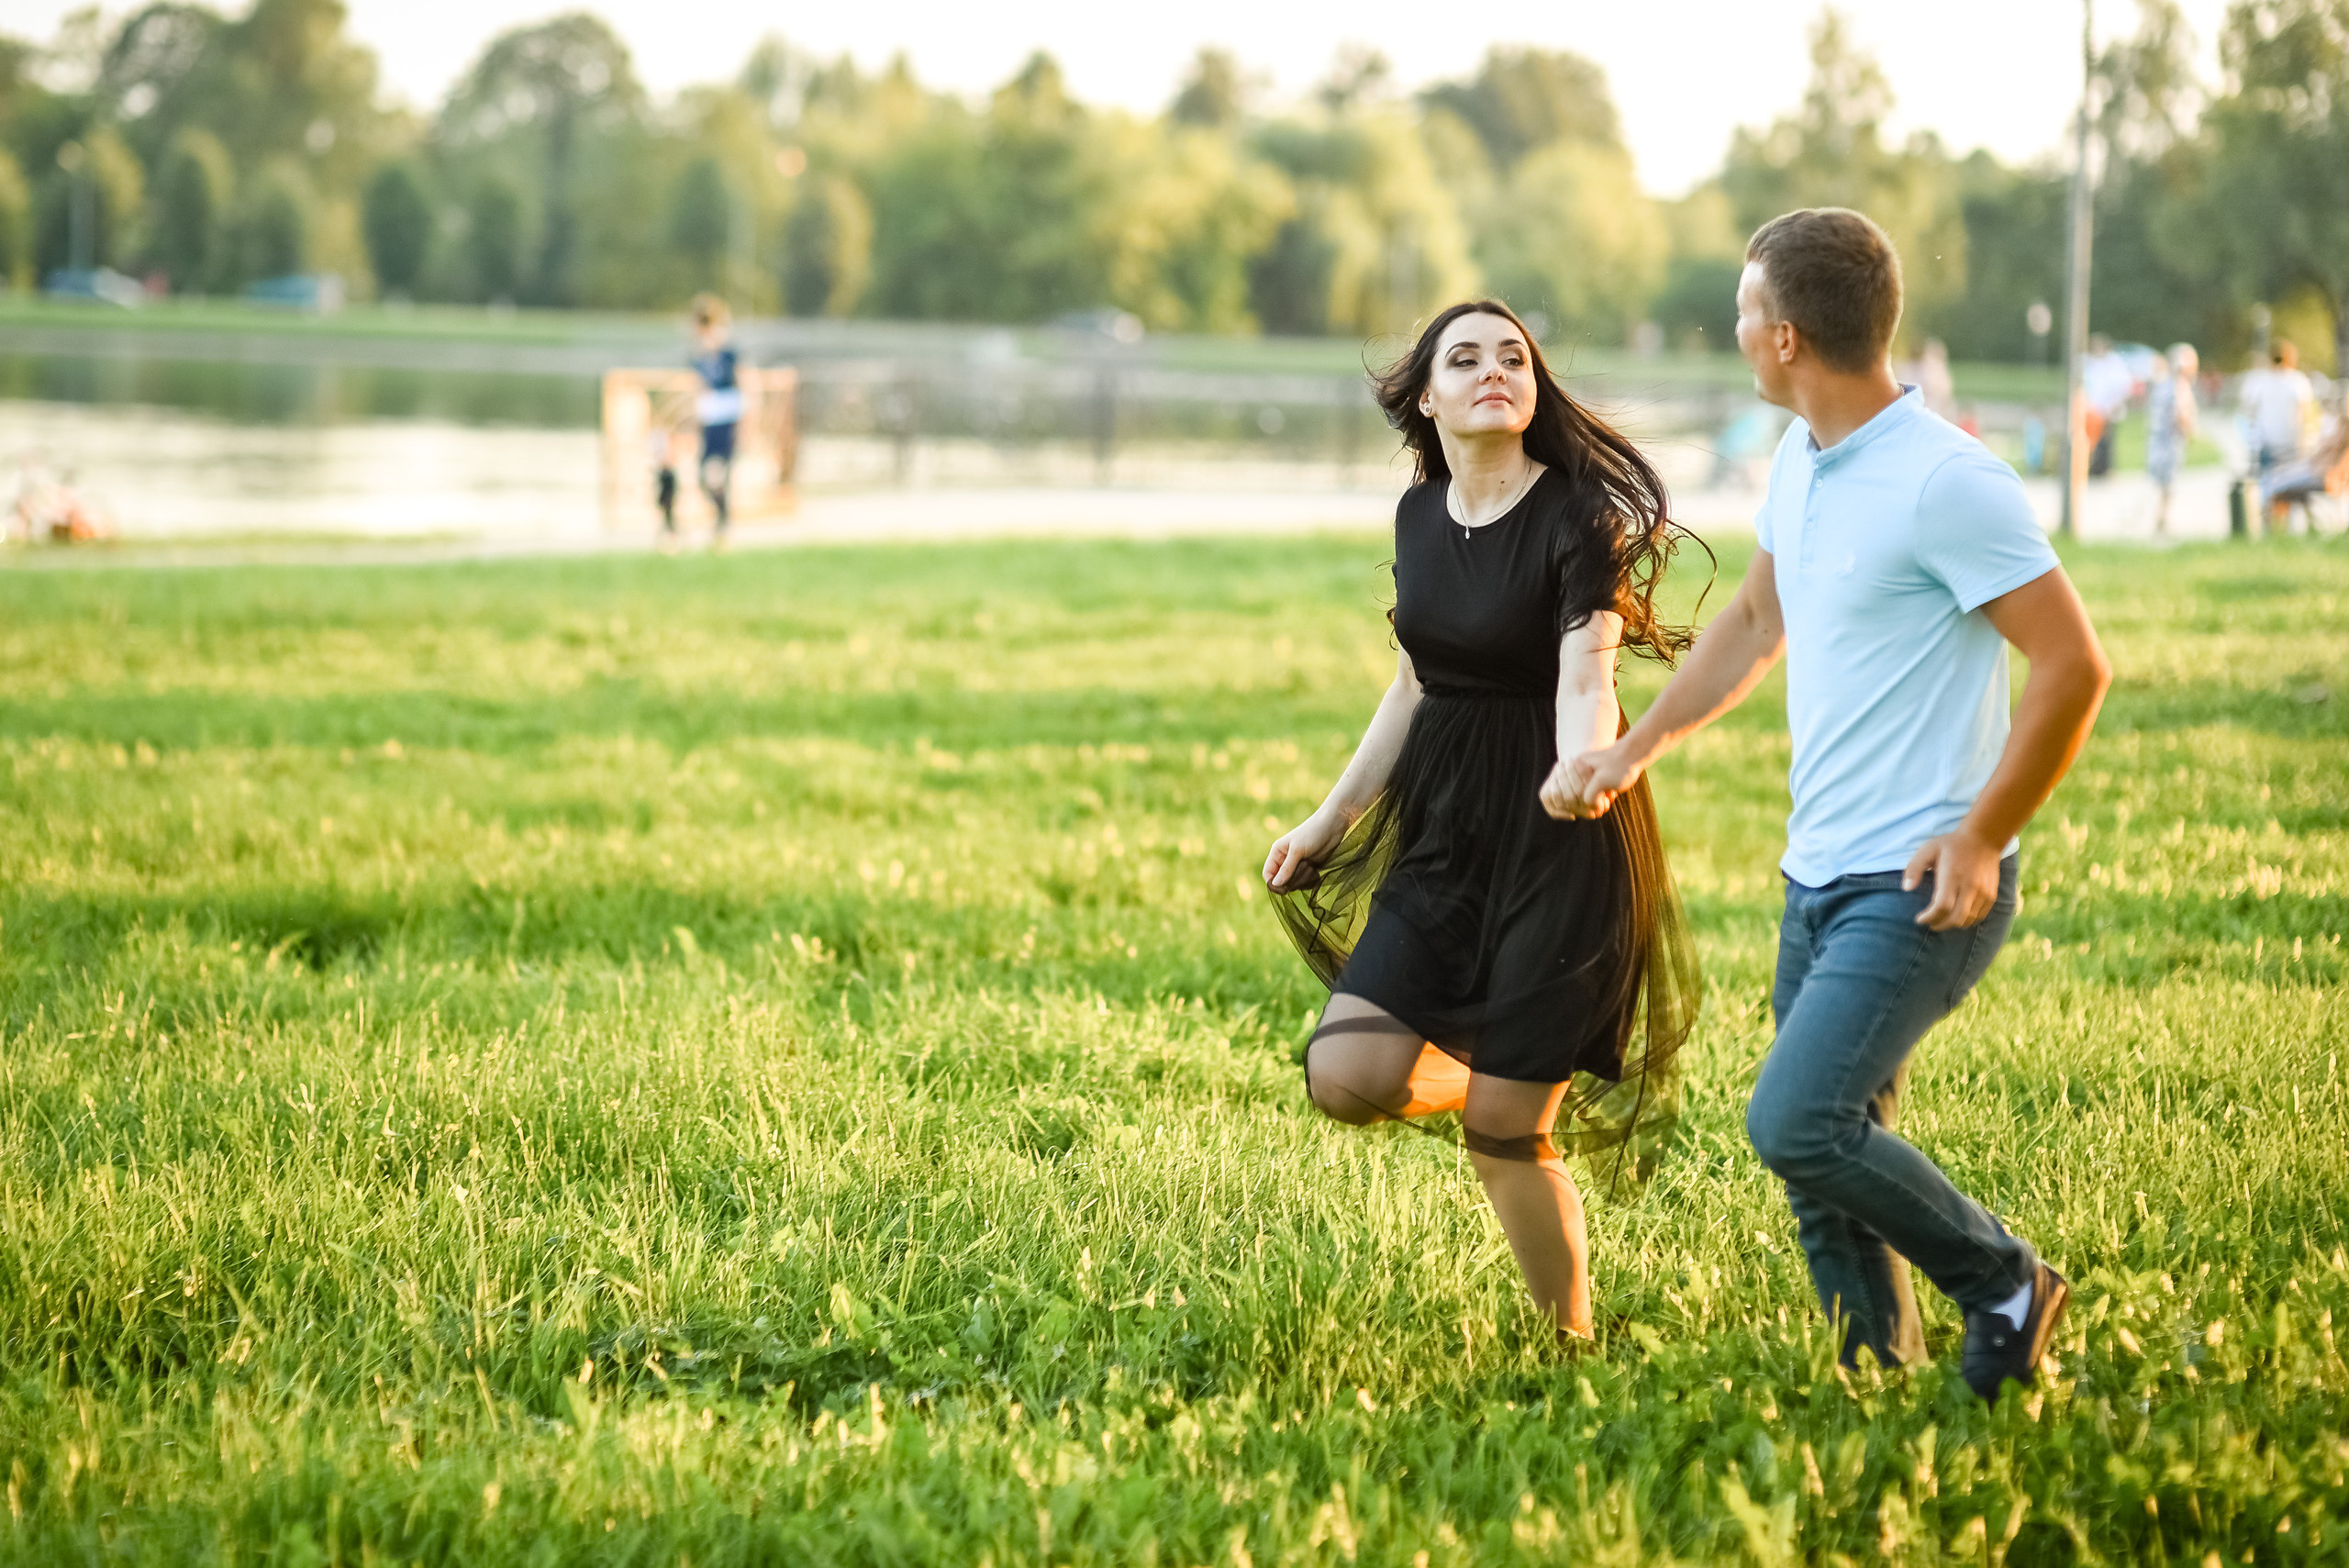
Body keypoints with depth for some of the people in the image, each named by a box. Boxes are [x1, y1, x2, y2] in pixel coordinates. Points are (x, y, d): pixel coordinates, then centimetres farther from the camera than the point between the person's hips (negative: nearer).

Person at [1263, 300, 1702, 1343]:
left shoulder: (1578, 516, -13)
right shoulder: (1420, 515, 7)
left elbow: (1587, 678, -26)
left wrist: (1580, 769, -48)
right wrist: (1328, 820, 21)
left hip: (1558, 836, -6)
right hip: (1440, 826, 6)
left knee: (1501, 1136, -5)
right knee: (1348, 1075, -10)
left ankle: (1571, 1342, 17)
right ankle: (1510, 1083, 21)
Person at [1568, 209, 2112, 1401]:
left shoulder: (1945, 483, -18)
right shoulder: (1802, 458, 10)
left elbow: (2074, 666, -18)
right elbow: (1756, 621, 27)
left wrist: (1982, 838, -16)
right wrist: (1636, 749, 27)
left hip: (1921, 886, -9)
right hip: (1818, 873, 9)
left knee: (1795, 1124, -19)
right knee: (1829, 1156, 10)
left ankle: (2002, 1284, 1)